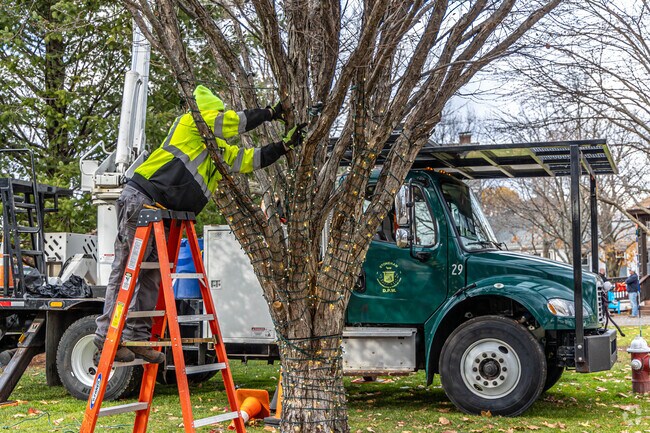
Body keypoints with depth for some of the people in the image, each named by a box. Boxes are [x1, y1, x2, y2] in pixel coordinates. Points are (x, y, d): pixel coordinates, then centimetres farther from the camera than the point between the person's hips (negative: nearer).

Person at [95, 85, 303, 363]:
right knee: (126, 271, -9)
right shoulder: (190, 123, 0)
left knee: (151, 277, 6)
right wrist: (270, 113, 3)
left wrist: (286, 144, 13)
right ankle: (107, 335, -8)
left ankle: (139, 338, 9)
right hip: (140, 201, -9)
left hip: (163, 215, 9)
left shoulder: (220, 151, 24)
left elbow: (252, 159, 22)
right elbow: (236, 122, -6)